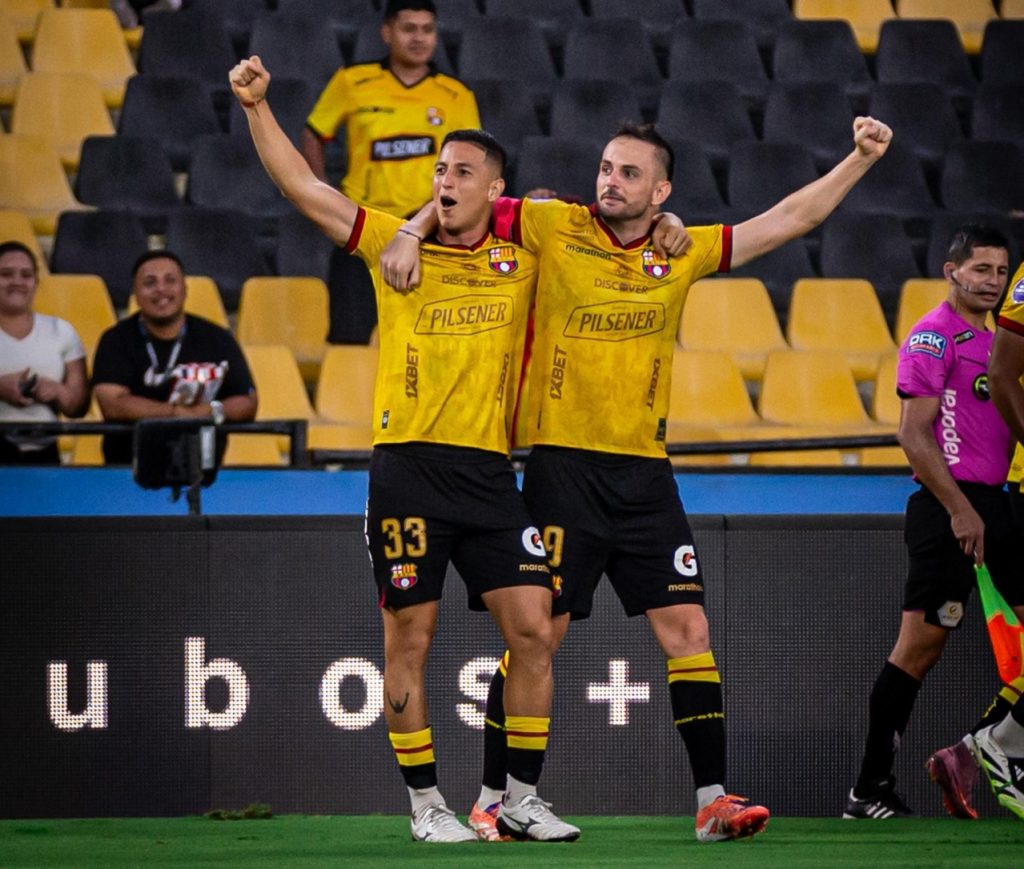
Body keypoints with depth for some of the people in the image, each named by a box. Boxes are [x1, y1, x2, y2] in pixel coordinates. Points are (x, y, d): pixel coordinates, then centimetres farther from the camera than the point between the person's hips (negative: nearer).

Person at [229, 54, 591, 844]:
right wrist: (257, 106, -4)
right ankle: (426, 804, 9)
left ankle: (523, 798, 8)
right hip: (407, 467, -2)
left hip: (489, 473, 2)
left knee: (533, 630, -4)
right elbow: (302, 186, 3)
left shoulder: (521, 260, 9)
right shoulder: (395, 245, 6)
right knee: (409, 639, -1)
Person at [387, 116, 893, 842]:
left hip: (644, 472, 3)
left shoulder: (682, 254, 8)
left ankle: (713, 800, 1)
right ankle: (491, 800, 8)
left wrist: (860, 160, 5)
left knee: (688, 628, -2)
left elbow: (790, 219, 12)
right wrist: (412, 234, -12)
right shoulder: (552, 228, -1)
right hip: (562, 463, -3)